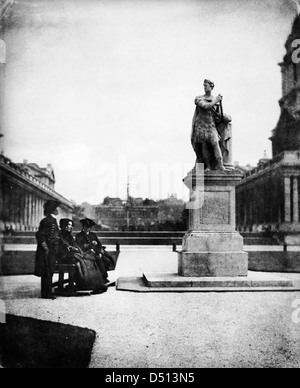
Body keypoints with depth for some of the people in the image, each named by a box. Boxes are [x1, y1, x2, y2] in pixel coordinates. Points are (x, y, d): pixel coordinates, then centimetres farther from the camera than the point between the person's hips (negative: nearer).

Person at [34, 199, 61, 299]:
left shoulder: (53, 220, 15)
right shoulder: (46, 221, -14)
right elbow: (39, 234, -19)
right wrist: (45, 248, -18)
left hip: (52, 251, 9)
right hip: (47, 252, -9)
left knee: (49, 272, 12)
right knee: (47, 272, -4)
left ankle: (47, 292, 19)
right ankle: (46, 293, 2)